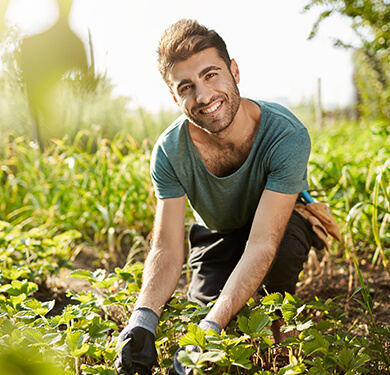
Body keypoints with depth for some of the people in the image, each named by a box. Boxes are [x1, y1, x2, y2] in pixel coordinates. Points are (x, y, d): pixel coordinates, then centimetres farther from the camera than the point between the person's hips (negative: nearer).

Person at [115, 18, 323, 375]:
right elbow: (167, 249, -27)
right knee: (199, 312, -17)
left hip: (282, 222, -2)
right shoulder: (169, 152, -25)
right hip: (217, 233, 3)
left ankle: (270, 337, -7)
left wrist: (213, 325, -52)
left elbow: (262, 243, -40)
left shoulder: (287, 136, -35)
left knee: (285, 245, -37)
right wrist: (143, 319, -46)